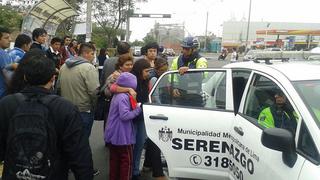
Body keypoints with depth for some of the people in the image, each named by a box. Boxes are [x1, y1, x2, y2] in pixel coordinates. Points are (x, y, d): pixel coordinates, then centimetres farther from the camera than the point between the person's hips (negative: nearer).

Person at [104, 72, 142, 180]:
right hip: (122, 135, -9)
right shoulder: (124, 97, -21)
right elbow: (124, 115, -27)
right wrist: (137, 109, -16)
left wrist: (134, 107, 9)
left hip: (114, 135, 9)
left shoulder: (117, 95, 10)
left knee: (115, 160, 18)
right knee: (127, 161, 4)